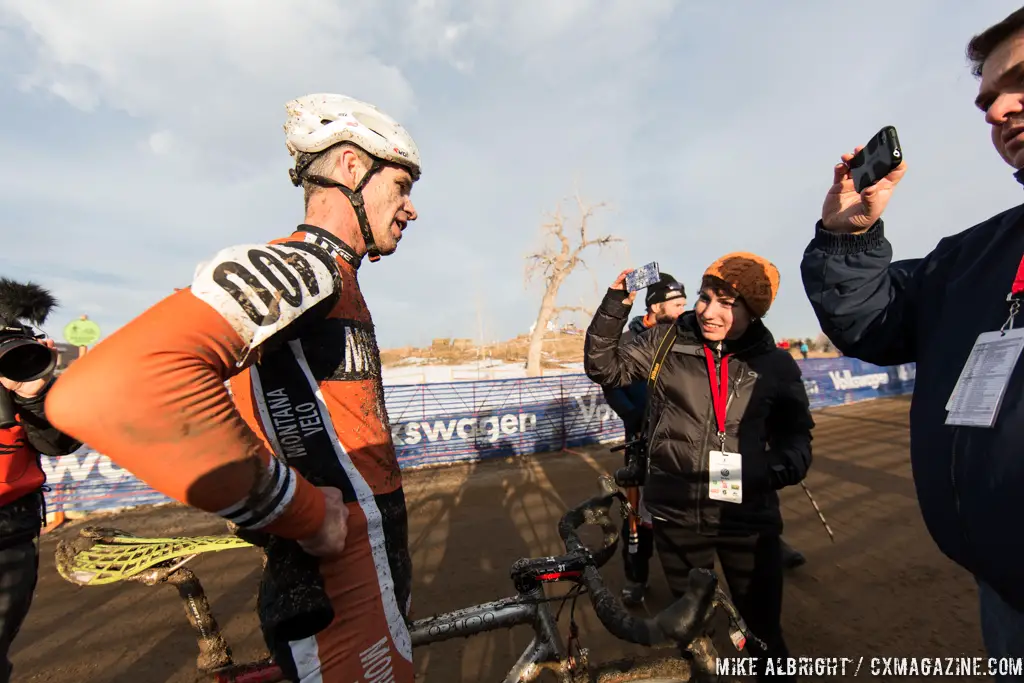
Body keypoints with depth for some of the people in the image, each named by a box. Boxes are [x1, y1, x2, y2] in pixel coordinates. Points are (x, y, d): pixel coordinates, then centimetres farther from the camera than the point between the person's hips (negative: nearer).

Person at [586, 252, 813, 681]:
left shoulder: (775, 364, -4)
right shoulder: (668, 340, -5)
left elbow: (796, 431, 7)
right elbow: (605, 368, -7)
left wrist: (786, 465, -14)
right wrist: (615, 306, -18)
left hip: (747, 514, 0)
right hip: (676, 512, 1)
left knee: (762, 628, 15)